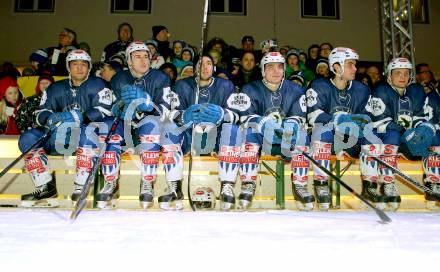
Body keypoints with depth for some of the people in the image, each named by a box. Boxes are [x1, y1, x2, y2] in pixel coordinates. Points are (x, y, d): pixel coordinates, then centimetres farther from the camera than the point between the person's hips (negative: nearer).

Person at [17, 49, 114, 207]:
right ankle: (46, 188, -15)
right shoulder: (55, 88, 18)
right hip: (59, 137, 5)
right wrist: (49, 118, -15)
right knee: (27, 139, -14)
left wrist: (78, 117, -24)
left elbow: (103, 111, -10)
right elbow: (41, 113, 9)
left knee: (87, 132, -38)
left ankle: (80, 188, -36)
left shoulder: (96, 85, 6)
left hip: (84, 132, -5)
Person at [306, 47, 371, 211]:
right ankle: (321, 183, -31)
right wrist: (339, 120, -29)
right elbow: (314, 115, -16)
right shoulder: (320, 86, -2)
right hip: (325, 139, -4)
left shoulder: (361, 90, 12)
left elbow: (366, 117, 13)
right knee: (323, 129, -35)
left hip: (350, 140, 4)